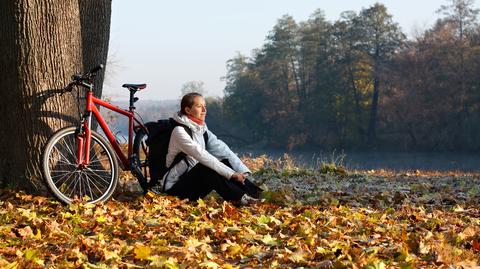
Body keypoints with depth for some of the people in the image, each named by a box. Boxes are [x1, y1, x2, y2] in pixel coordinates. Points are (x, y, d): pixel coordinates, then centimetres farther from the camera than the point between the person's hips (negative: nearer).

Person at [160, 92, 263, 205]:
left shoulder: (202, 129, 9)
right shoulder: (179, 131, -17)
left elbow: (222, 149, -1)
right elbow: (202, 156, -26)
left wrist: (244, 172, -14)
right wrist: (231, 174, -31)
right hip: (175, 187, -7)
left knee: (226, 162, -9)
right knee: (206, 167, -30)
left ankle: (253, 193, -21)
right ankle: (239, 198, -28)